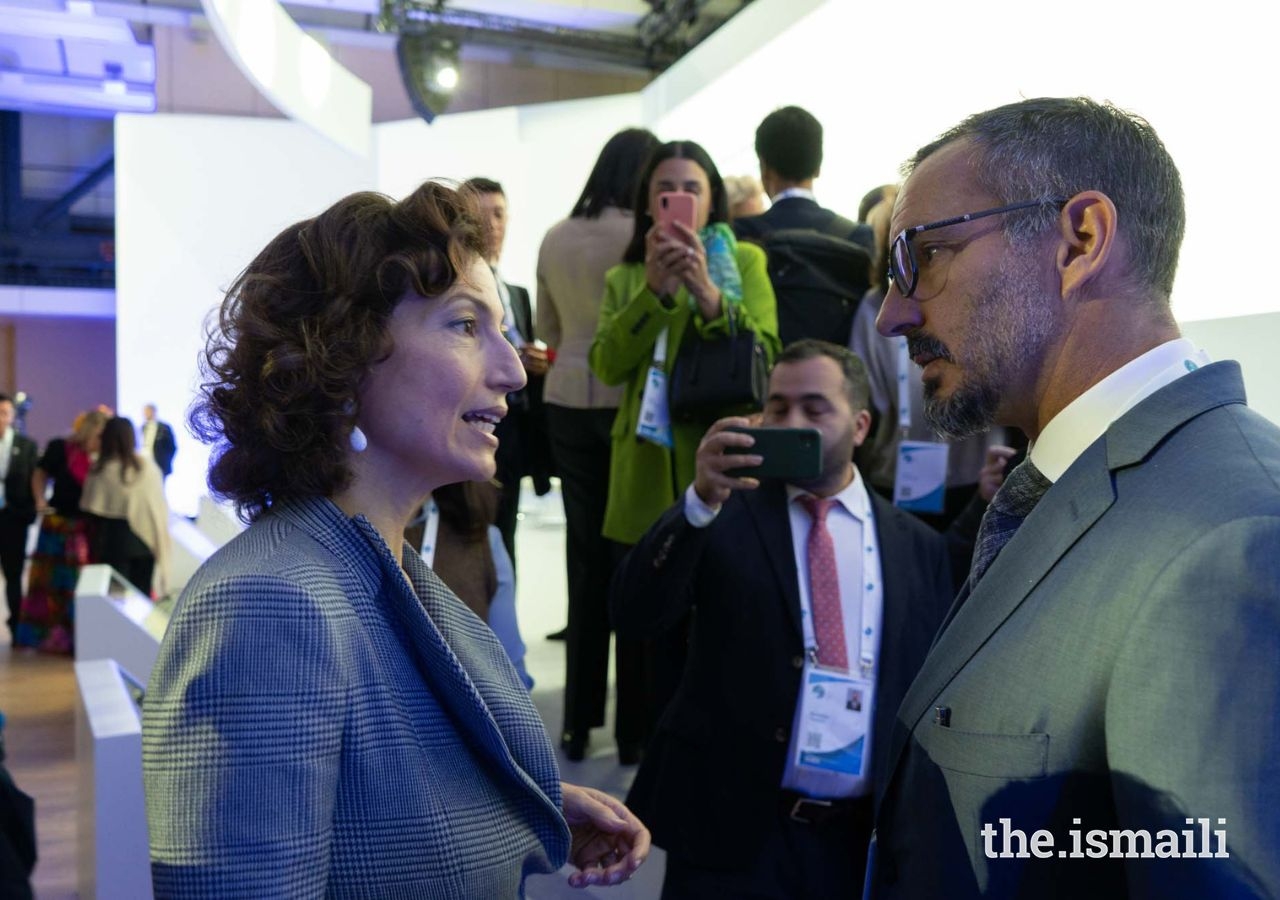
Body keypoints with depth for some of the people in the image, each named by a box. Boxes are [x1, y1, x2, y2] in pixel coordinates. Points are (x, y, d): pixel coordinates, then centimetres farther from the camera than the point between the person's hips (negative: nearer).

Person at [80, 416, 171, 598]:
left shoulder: (101, 471, -11)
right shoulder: (148, 466, -3)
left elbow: (91, 510, -6)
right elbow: (161, 504, 2)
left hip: (115, 540, -3)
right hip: (147, 538, 3)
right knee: (142, 591, 11)